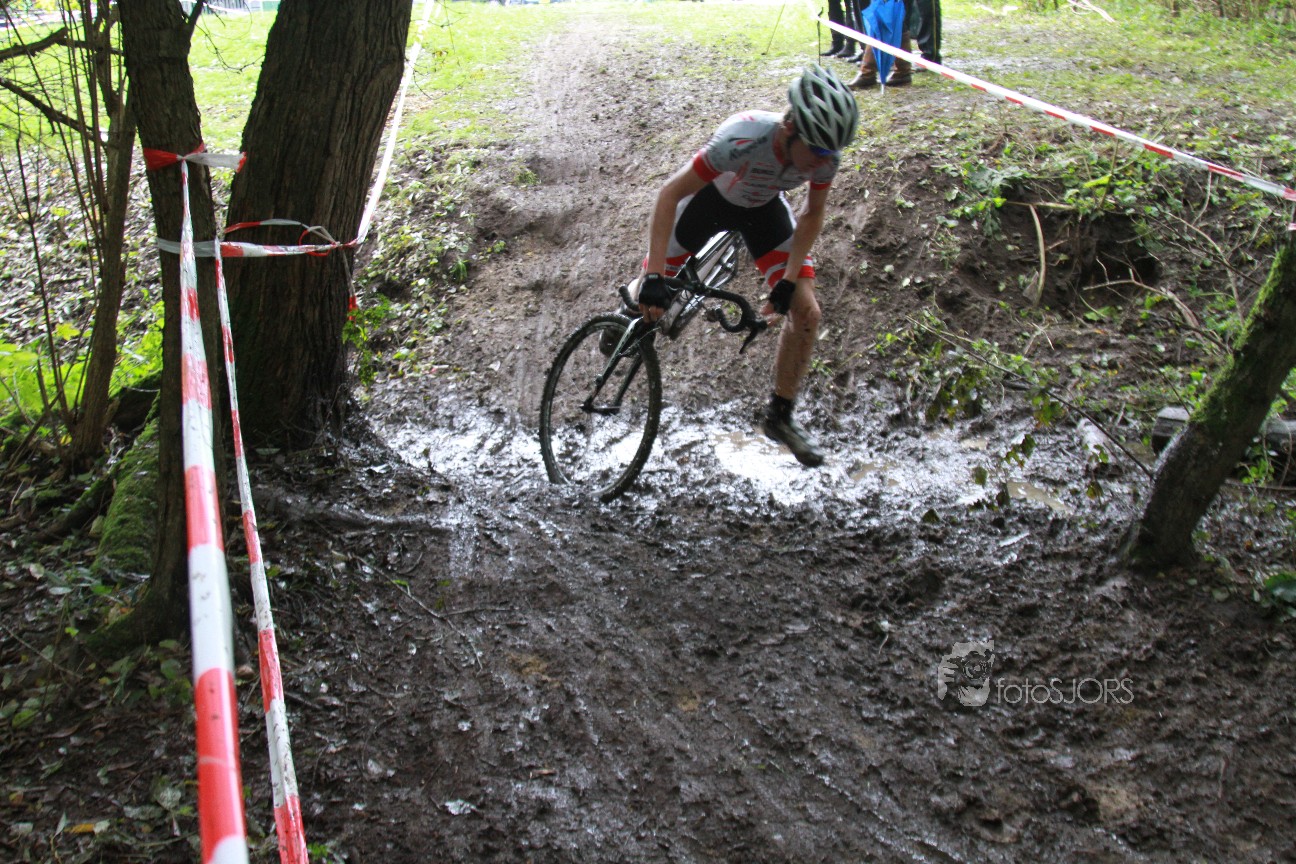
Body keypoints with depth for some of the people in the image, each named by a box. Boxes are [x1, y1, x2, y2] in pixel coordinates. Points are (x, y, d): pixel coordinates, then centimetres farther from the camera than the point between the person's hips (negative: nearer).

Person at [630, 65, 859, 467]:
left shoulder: (826, 156, -29)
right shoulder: (743, 139, -43)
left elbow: (811, 216, -9)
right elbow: (670, 193, -36)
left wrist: (788, 281, -19)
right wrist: (653, 277, -41)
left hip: (762, 207, 3)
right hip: (709, 196, -3)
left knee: (807, 313, -10)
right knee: (649, 295, 0)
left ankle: (779, 415, 9)